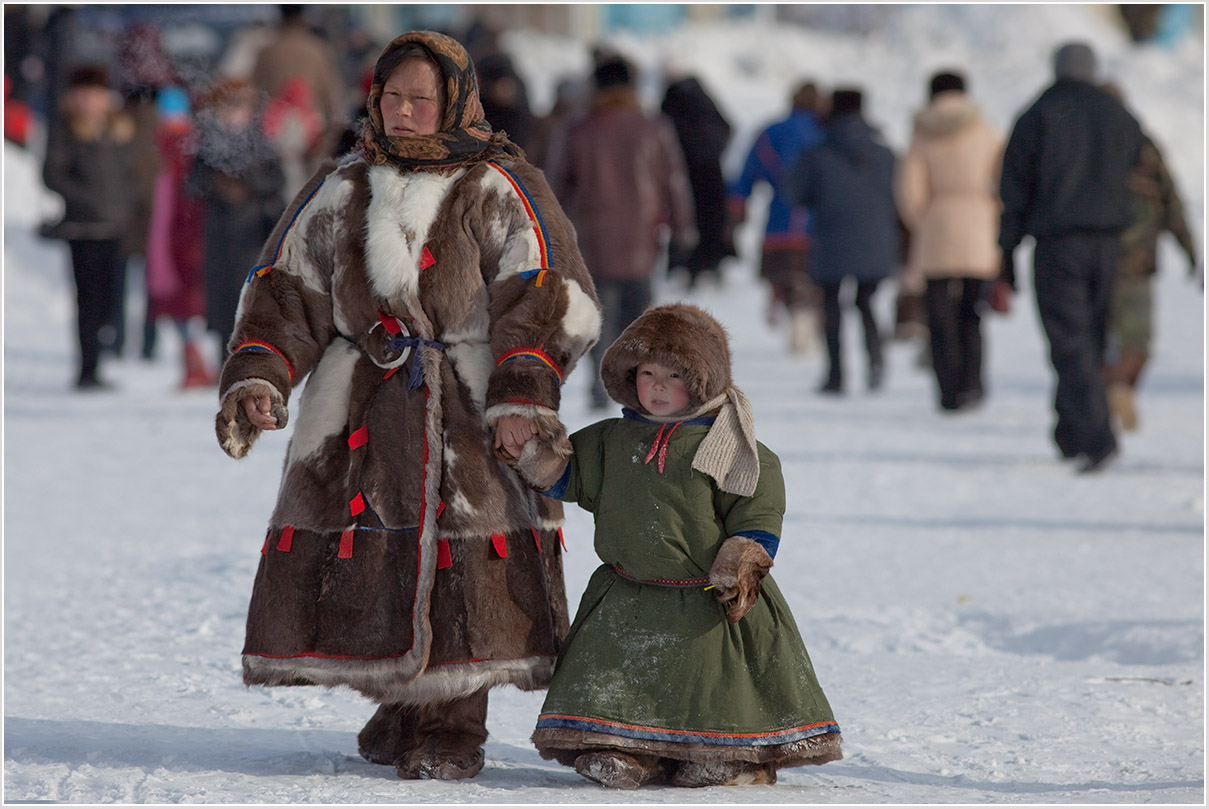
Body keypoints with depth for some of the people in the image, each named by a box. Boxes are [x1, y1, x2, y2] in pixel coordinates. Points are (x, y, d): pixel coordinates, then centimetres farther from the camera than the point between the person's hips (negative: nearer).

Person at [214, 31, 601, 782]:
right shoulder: (342, 190, 12)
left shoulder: (501, 190, 1)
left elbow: (550, 300, -5)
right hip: (363, 403, 4)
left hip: (469, 410, -3)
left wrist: (521, 397, -15)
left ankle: (453, 726, 3)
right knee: (365, 557, 0)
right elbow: (285, 291, 13)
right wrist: (256, 378, -2)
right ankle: (400, 702, 17)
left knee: (463, 559, -7)